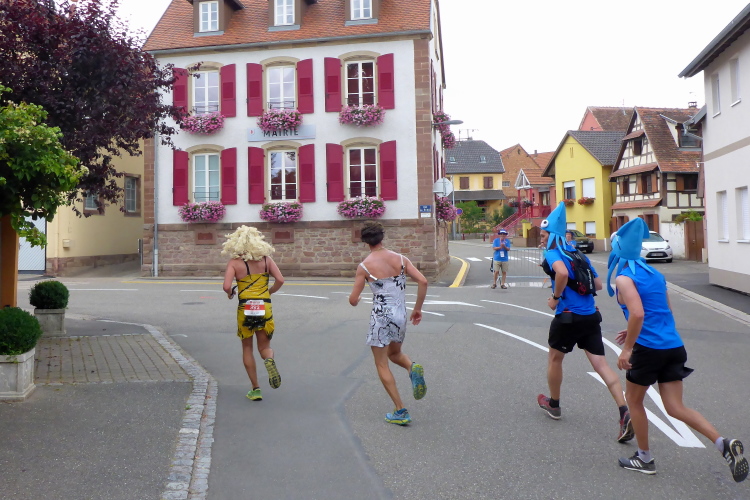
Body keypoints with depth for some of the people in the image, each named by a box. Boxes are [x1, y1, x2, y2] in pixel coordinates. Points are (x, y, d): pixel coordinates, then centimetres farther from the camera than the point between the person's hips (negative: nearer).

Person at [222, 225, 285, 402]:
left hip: (245, 309, -1)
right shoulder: (266, 259, 3)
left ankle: (255, 389, 14)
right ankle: (270, 360, -21)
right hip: (265, 308, 2)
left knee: (247, 348, 16)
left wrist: (230, 293, 7)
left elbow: (226, 286, -15)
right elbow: (280, 280, -6)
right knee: (264, 347, 16)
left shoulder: (234, 262, -4)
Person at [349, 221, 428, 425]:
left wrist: (357, 298, 17)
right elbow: (423, 282, -7)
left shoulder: (364, 266, -8)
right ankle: (413, 368, -4)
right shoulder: (400, 259, 0)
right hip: (401, 315, 4)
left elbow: (353, 300, -8)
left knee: (382, 364, 9)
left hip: (381, 317, -4)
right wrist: (417, 309, 5)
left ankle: (400, 412, 6)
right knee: (395, 353, 28)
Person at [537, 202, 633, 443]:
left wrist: (555, 298, -17)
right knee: (601, 364, 3)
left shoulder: (552, 254, -8)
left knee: (554, 359, 16)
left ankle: (553, 404, 33)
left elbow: (562, 273, -30)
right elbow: (598, 284, 20)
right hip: (591, 316, 6)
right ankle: (625, 412, -10)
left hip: (568, 317, -6)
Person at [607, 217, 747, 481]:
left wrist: (627, 348, -17)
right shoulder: (655, 274, 14)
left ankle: (644, 459, 25)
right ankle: (724, 443, -7)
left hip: (648, 349, -7)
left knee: (634, 399, 14)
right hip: (674, 347, 7)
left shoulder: (624, 278, -10)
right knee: (676, 407, 11)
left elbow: (637, 313, -24)